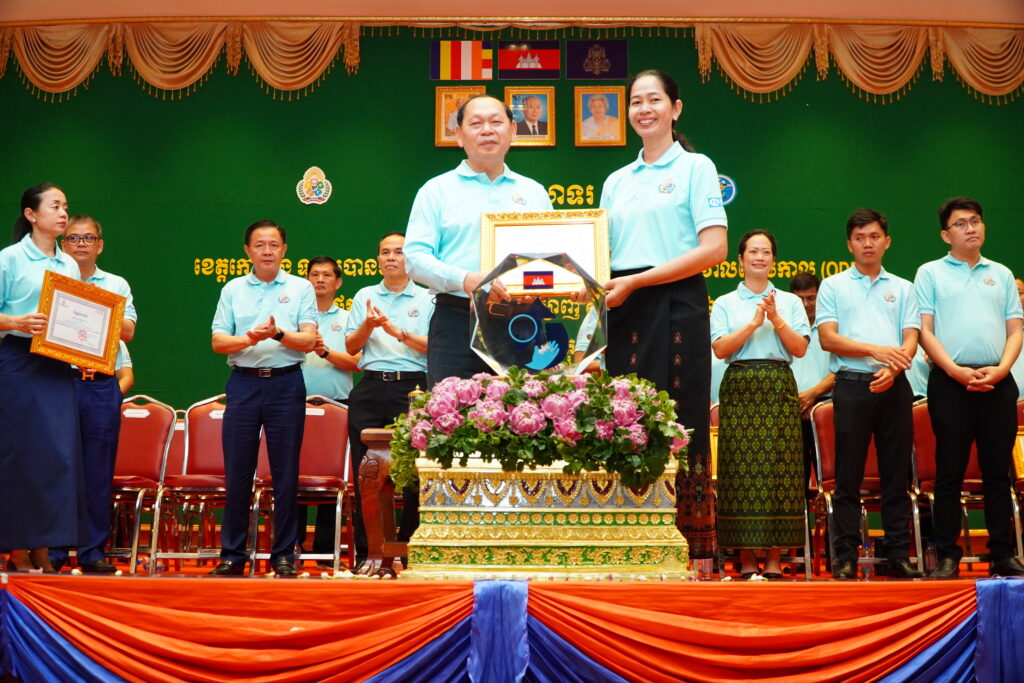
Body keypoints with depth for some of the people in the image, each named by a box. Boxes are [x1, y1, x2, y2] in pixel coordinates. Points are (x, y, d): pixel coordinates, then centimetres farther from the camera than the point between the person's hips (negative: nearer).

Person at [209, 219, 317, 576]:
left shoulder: (301, 288, 8)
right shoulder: (233, 289, 12)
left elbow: (308, 341, -2)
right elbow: (218, 341, 4)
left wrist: (278, 334, -20)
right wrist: (249, 338, -14)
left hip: (286, 384, -1)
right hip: (243, 383, 1)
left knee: (285, 473, 1)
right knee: (237, 472, 2)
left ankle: (284, 554, 8)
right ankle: (232, 554, 10)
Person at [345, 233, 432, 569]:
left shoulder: (426, 299, 8)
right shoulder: (364, 296, 16)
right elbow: (351, 346, 11)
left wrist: (400, 333, -14)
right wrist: (367, 326, -8)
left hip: (411, 388, -2)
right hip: (370, 388, 2)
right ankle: (365, 551, 9)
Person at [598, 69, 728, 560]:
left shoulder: (695, 168, 4)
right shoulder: (616, 182, 19)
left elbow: (714, 248, -8)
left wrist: (635, 281, -12)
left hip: (675, 308, -5)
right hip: (624, 315, 5)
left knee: (676, 426, -6)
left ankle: (692, 551, -1)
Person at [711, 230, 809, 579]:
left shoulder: (789, 302, 15)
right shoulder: (725, 304, 11)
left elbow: (800, 348, 4)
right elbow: (720, 348, -3)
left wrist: (776, 320, -8)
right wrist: (754, 323, -8)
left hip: (779, 390, 1)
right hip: (740, 389, -1)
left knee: (779, 467, -5)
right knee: (741, 468, -6)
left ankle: (774, 558, -1)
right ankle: (746, 558, -1)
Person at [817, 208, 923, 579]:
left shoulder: (903, 288, 16)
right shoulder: (833, 286, 10)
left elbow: (910, 339, 5)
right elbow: (828, 339, -1)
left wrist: (892, 368, -15)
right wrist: (875, 350, -13)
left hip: (894, 386, 2)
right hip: (852, 385, -2)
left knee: (897, 475, 3)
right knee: (848, 476, -2)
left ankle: (898, 555, 8)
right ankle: (845, 556, 2)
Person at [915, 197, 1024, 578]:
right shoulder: (931, 274, 7)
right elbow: (925, 331, 0)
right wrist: (957, 371, -12)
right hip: (950, 381, -3)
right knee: (950, 471, -1)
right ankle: (947, 556, 5)